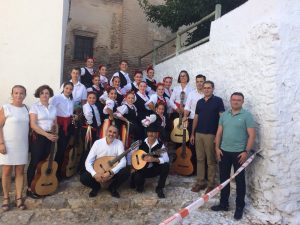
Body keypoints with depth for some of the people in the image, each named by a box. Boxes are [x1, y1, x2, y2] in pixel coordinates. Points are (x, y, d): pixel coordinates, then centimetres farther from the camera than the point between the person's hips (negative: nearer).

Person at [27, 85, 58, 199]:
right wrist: (47, 135, -19)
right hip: (38, 137, -5)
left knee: (44, 161, 11)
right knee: (35, 162, -2)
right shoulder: (35, 106, -5)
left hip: (50, 137, 5)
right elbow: (33, 125, -13)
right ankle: (29, 189, 9)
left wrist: (54, 134, -3)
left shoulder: (53, 108, 11)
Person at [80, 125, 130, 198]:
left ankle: (112, 187, 3)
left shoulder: (119, 143, -12)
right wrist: (94, 174, -31)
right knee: (83, 177, -25)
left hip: (113, 171, 0)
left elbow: (123, 162, -21)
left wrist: (110, 172, -35)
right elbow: (88, 162, -13)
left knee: (126, 171, -28)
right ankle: (96, 187, 10)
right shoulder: (97, 143, -11)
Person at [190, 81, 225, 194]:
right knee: (200, 159, 10)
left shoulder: (218, 100, -4)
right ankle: (200, 182, 20)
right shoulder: (199, 102, 12)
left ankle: (211, 184, 15)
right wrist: (192, 134, 11)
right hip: (199, 134, 5)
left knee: (211, 160, 4)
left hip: (211, 134, -5)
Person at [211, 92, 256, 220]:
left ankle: (239, 207, 21)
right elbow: (219, 133, 9)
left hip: (239, 153, -4)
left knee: (239, 180, 7)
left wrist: (246, 151, -15)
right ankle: (223, 204, 27)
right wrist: (217, 148, 1)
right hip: (224, 152, 5)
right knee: (223, 178, 12)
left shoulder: (247, 116, -5)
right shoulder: (224, 115, 8)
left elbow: (252, 135, -9)